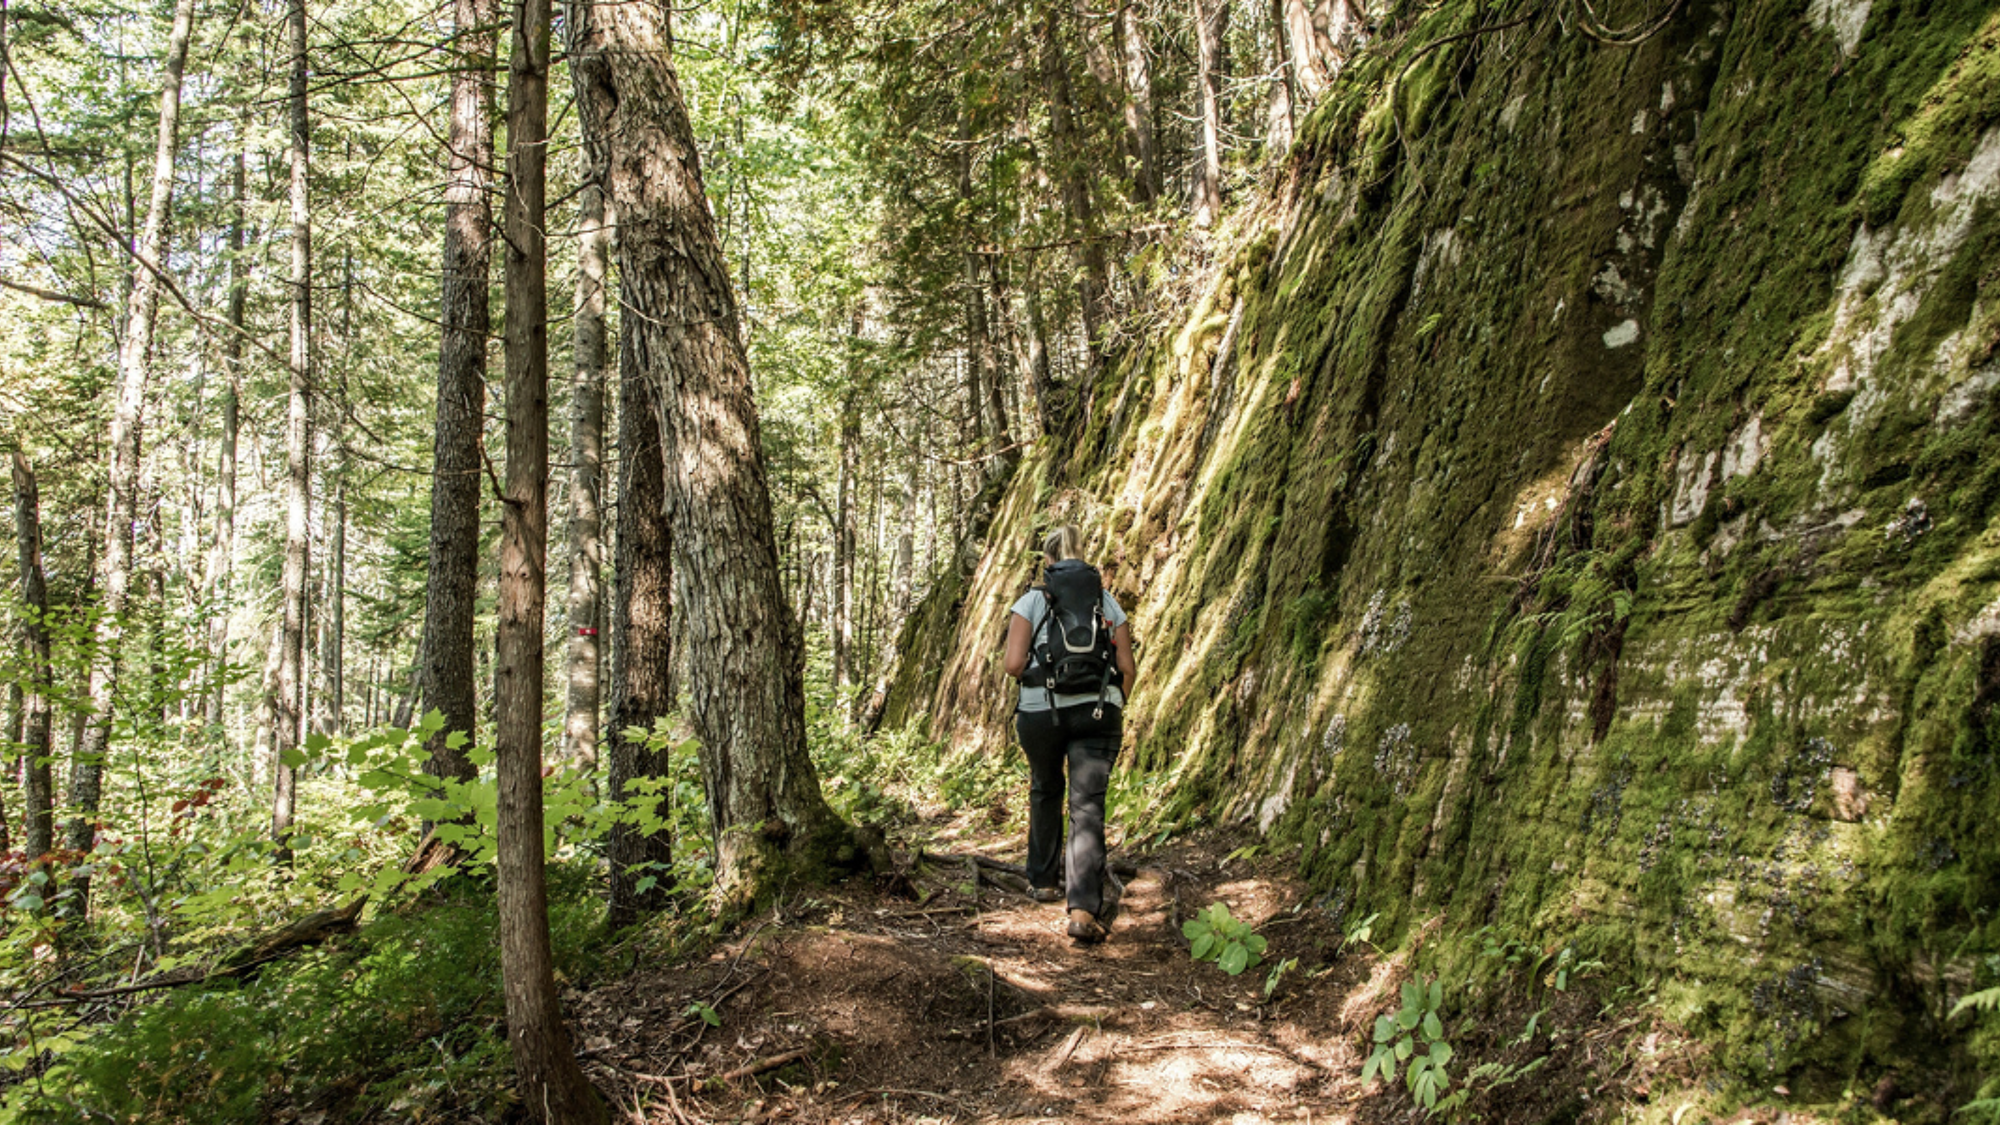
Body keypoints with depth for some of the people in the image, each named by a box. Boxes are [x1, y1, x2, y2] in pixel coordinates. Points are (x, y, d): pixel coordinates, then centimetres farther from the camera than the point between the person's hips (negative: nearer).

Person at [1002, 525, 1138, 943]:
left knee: (1045, 794, 24)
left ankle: (1044, 882, 37)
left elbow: (1014, 664, -8)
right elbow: (1128, 668, 7)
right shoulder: (1108, 604, 8)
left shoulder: (1031, 602, 0)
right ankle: (1084, 909, -20)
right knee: (1088, 807, -5)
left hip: (1041, 712, 0)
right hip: (1098, 713, 0)